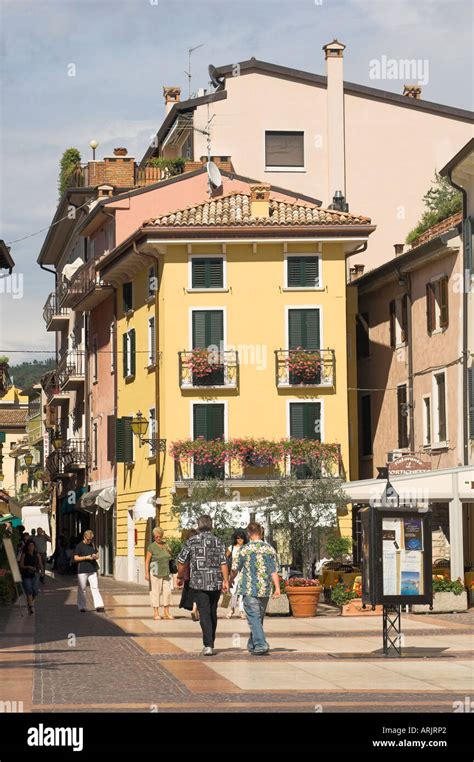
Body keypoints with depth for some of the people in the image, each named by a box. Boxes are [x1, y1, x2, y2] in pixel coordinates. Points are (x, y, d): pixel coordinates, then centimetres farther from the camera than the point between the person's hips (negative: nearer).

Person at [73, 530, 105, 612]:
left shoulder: (92, 545, 13)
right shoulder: (79, 546, -2)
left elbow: (97, 555, 22)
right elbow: (76, 558, -6)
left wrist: (95, 556, -3)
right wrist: (86, 557, -16)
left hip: (92, 570, 4)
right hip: (82, 570, -4)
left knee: (95, 587, -4)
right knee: (82, 589, 2)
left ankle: (99, 605, -10)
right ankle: (82, 606, 11)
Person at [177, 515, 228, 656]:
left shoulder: (192, 541, -3)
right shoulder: (218, 542, 3)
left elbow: (181, 561, 0)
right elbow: (223, 563, -5)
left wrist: (180, 577, 14)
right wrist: (226, 581, -2)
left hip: (199, 583, -3)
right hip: (216, 583, 3)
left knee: (205, 614, -6)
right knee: (213, 613, 16)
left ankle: (208, 645, -18)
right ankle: (210, 643, 25)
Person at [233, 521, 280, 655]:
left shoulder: (245, 549, -6)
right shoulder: (270, 549, 3)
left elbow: (237, 569, 5)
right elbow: (274, 571, -2)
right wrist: (277, 588, -2)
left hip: (250, 589, -4)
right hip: (265, 590, 4)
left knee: (253, 618, -6)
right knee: (259, 618, 15)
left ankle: (261, 644, -20)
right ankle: (252, 644, 26)